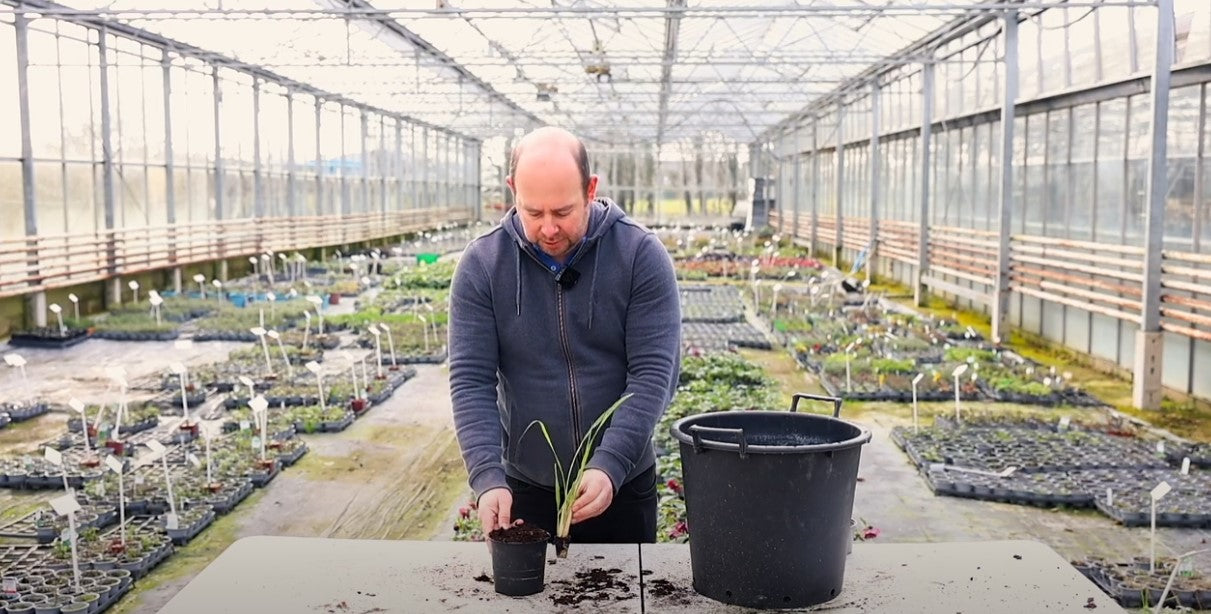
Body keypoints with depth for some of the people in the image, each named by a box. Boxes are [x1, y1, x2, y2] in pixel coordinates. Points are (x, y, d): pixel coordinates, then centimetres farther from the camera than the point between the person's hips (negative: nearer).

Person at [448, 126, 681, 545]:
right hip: (527, 488, 1)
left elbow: (654, 373, -15)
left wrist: (609, 466, -26)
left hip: (624, 484, 0)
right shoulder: (481, 265, -7)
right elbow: (471, 380, -9)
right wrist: (488, 478, -22)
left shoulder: (641, 255, -10)